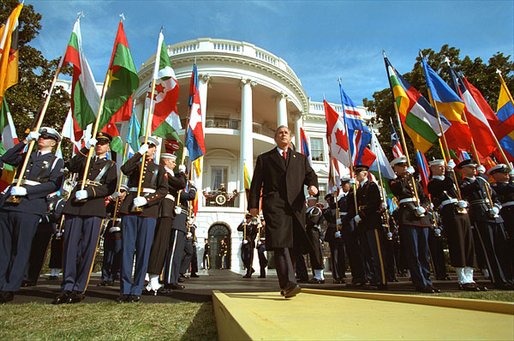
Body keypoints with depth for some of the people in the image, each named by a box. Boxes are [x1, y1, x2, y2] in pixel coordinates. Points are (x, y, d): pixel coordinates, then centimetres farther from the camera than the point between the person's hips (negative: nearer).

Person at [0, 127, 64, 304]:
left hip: (30, 207, -5)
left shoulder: (56, 161, 6)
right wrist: (25, 141, 5)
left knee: (20, 248, -2)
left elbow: (54, 185, -7)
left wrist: (26, 190, -16)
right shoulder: (27, 156, 23)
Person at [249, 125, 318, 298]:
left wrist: (313, 185, -9)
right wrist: (253, 204, -1)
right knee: (281, 243, -18)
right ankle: (289, 283, -23)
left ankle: (285, 284, 16)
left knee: (293, 246, 3)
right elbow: (256, 183, 11)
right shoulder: (264, 158, 18)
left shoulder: (301, 158, 26)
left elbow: (310, 175, 14)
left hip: (296, 206, 3)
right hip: (274, 205, -3)